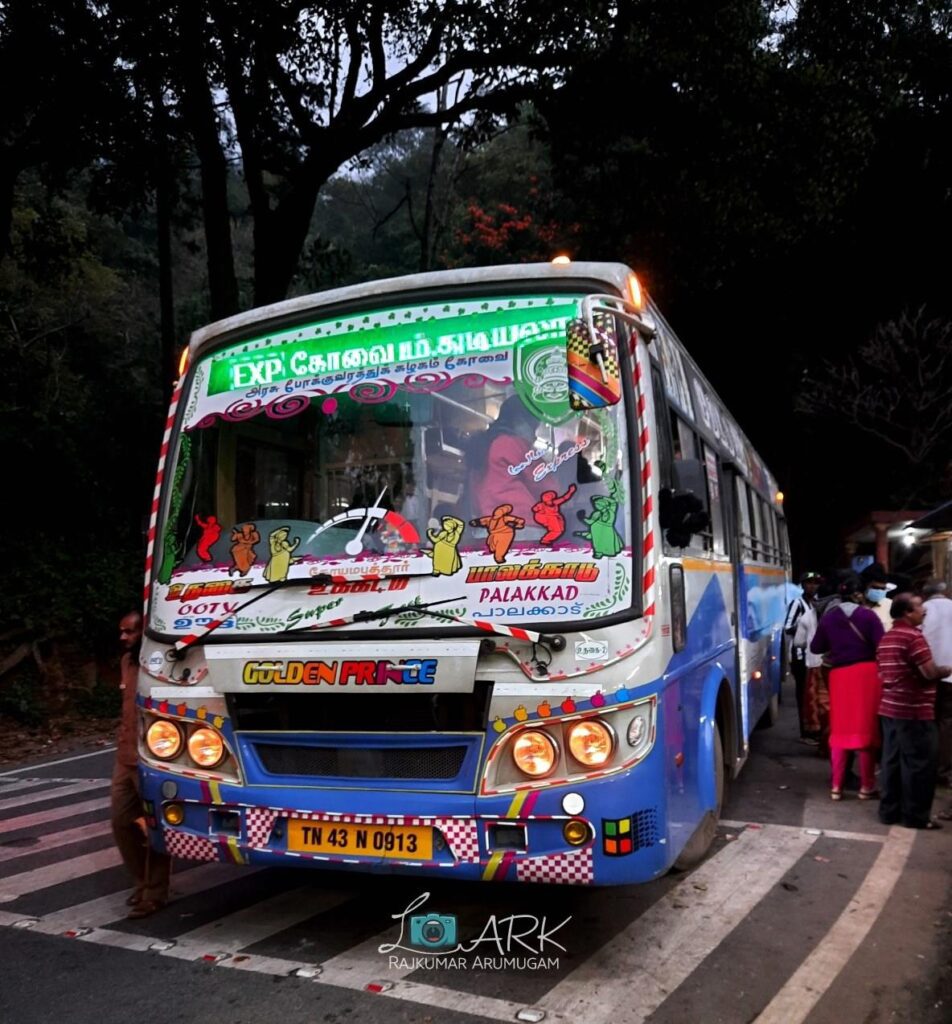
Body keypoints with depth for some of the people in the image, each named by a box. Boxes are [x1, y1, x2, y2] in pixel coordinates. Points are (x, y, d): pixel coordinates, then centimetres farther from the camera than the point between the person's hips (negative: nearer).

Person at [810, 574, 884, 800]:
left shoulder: (828, 617, 4)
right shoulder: (867, 615, -5)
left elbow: (816, 647, 10)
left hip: (840, 675, 3)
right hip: (866, 673, -2)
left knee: (840, 729, 10)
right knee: (866, 728, 6)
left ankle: (836, 786, 11)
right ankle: (866, 786, 13)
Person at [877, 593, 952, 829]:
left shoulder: (886, 638, 15)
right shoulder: (913, 636, -14)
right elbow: (930, 673, -18)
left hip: (890, 707, 9)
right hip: (914, 711, -9)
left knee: (892, 761, 11)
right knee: (919, 764, 0)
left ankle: (889, 810, 16)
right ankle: (916, 816, 6)